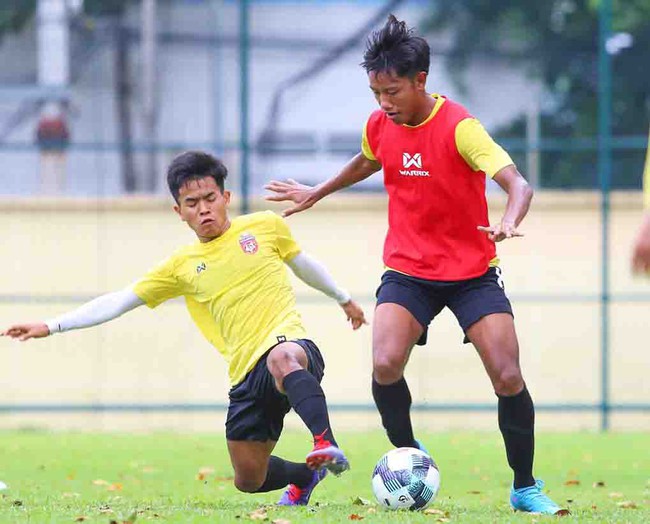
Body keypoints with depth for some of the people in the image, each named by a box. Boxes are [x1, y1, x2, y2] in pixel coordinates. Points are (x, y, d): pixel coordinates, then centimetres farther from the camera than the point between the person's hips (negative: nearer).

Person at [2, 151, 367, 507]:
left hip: (291, 340, -4)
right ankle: (306, 475, 40)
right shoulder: (183, 266, 11)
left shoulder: (265, 226, 9)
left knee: (282, 359, -43)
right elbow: (119, 302, 12)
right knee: (249, 480, 7)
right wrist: (51, 327, 6)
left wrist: (344, 298, 38)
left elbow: (302, 262, 28)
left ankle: (327, 445, -55)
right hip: (248, 373, 4)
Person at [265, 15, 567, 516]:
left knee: (508, 377, -12)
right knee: (385, 364, -21)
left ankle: (526, 487, 8)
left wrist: (509, 222, -49)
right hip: (408, 270, 3)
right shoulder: (380, 125, -2)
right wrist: (317, 192, 36)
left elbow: (517, 183, -28)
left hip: (472, 272, -3)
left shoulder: (458, 126, -19)